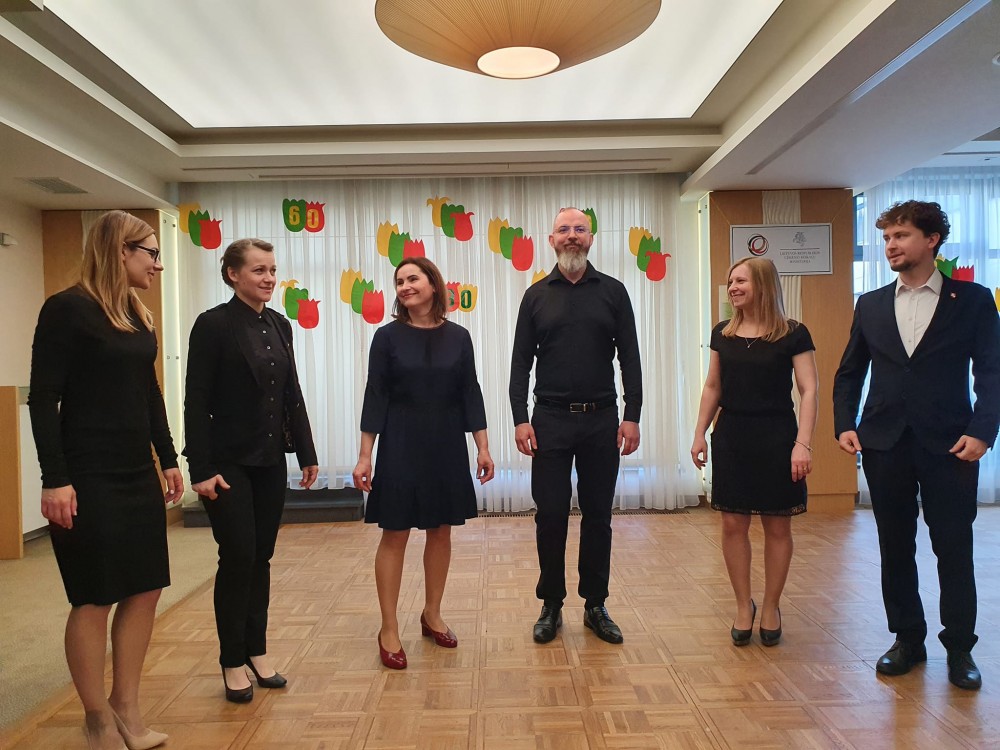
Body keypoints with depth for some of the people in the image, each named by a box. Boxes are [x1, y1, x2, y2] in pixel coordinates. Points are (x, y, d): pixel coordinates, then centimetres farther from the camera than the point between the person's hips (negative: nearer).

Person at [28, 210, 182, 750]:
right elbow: (43, 398, -13)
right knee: (94, 599, 3)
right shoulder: (68, 309, -10)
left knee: (146, 588, 10)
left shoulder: (137, 315, 12)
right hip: (88, 478, -8)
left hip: (137, 474, 8)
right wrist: (55, 479, -18)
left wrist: (168, 458, 16)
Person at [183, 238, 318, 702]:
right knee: (237, 558, -1)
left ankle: (257, 652, 25)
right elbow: (196, 401, -12)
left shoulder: (280, 325, 8)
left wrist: (307, 453, 10)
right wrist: (201, 469, -16)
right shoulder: (214, 324, -9)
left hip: (271, 460, 6)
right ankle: (233, 663, 15)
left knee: (261, 558, 12)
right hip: (229, 462, -6)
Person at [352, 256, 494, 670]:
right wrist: (364, 456, -8)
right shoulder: (388, 336, -3)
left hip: (447, 445, 3)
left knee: (441, 531, 11)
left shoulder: (457, 336, 2)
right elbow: (375, 396, -4)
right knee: (394, 534, 2)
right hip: (400, 445, -2)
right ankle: (389, 629, 13)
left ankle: (432, 614, 29)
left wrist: (483, 447, 0)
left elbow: (470, 394, 4)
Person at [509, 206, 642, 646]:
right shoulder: (536, 296, 6)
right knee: (551, 514, 3)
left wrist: (632, 416, -5)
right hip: (550, 420, 0)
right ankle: (551, 606, 19)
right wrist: (520, 419, -5)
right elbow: (520, 362, 4)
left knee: (598, 515, 8)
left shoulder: (613, 292, 6)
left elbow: (630, 358, 3)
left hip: (601, 420, 1)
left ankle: (595, 605, 22)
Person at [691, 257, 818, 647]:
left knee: (777, 526, 6)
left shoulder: (793, 334, -5)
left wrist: (803, 444, -16)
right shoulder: (723, 334, 7)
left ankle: (771, 607, 23)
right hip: (730, 437, 3)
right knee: (733, 524, 5)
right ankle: (743, 605, 21)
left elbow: (809, 391, -8)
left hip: (776, 438, -3)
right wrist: (699, 434, 8)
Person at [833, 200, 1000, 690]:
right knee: (895, 547, 10)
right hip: (885, 444, 3)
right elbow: (849, 373, 11)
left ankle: (959, 647, 21)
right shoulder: (870, 305, 10)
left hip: (948, 445, -2)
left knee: (954, 548, 4)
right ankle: (907, 640, 24)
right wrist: (845, 425, -1)